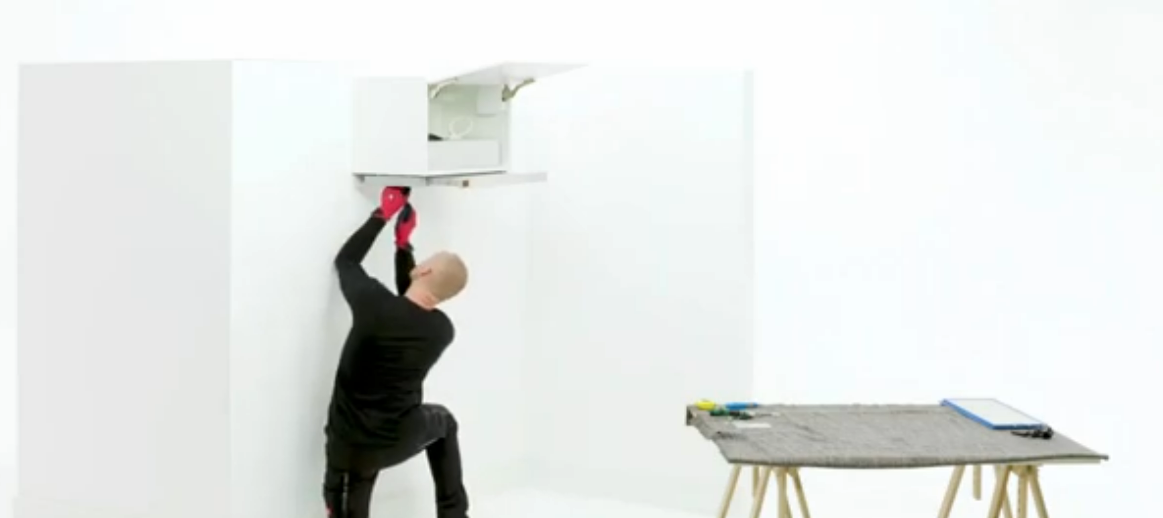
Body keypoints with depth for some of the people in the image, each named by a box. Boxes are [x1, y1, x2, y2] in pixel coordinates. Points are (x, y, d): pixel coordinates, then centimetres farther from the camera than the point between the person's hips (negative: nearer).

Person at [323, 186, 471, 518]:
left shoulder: (374, 303, -22)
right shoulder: (442, 330, -10)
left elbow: (346, 260, -1)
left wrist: (383, 214, 6)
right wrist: (403, 244, 13)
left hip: (350, 445, -3)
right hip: (400, 441, 3)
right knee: (443, 422, 34)